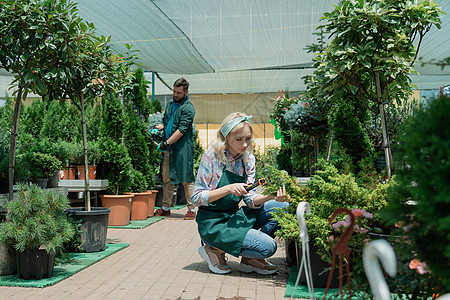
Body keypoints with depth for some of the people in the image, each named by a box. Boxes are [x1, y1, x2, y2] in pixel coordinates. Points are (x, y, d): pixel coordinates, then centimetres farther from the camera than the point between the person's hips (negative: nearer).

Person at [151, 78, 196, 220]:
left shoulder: (188, 108, -8)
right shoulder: (170, 104, 17)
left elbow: (182, 130, -15)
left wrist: (166, 143, -17)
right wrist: (157, 128, 5)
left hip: (182, 148, -7)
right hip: (168, 148, 7)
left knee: (186, 179, -4)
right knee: (167, 178, 11)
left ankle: (191, 209, 5)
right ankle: (165, 208, 21)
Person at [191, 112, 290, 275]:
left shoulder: (248, 159, 3)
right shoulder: (212, 157, -14)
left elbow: (250, 199, 0)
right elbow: (196, 198, -14)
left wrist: (271, 196, -20)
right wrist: (228, 189, -26)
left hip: (235, 217, 7)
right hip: (213, 223, -6)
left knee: (282, 206, -9)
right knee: (268, 247, -20)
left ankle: (250, 259, 3)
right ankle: (215, 249, 0)